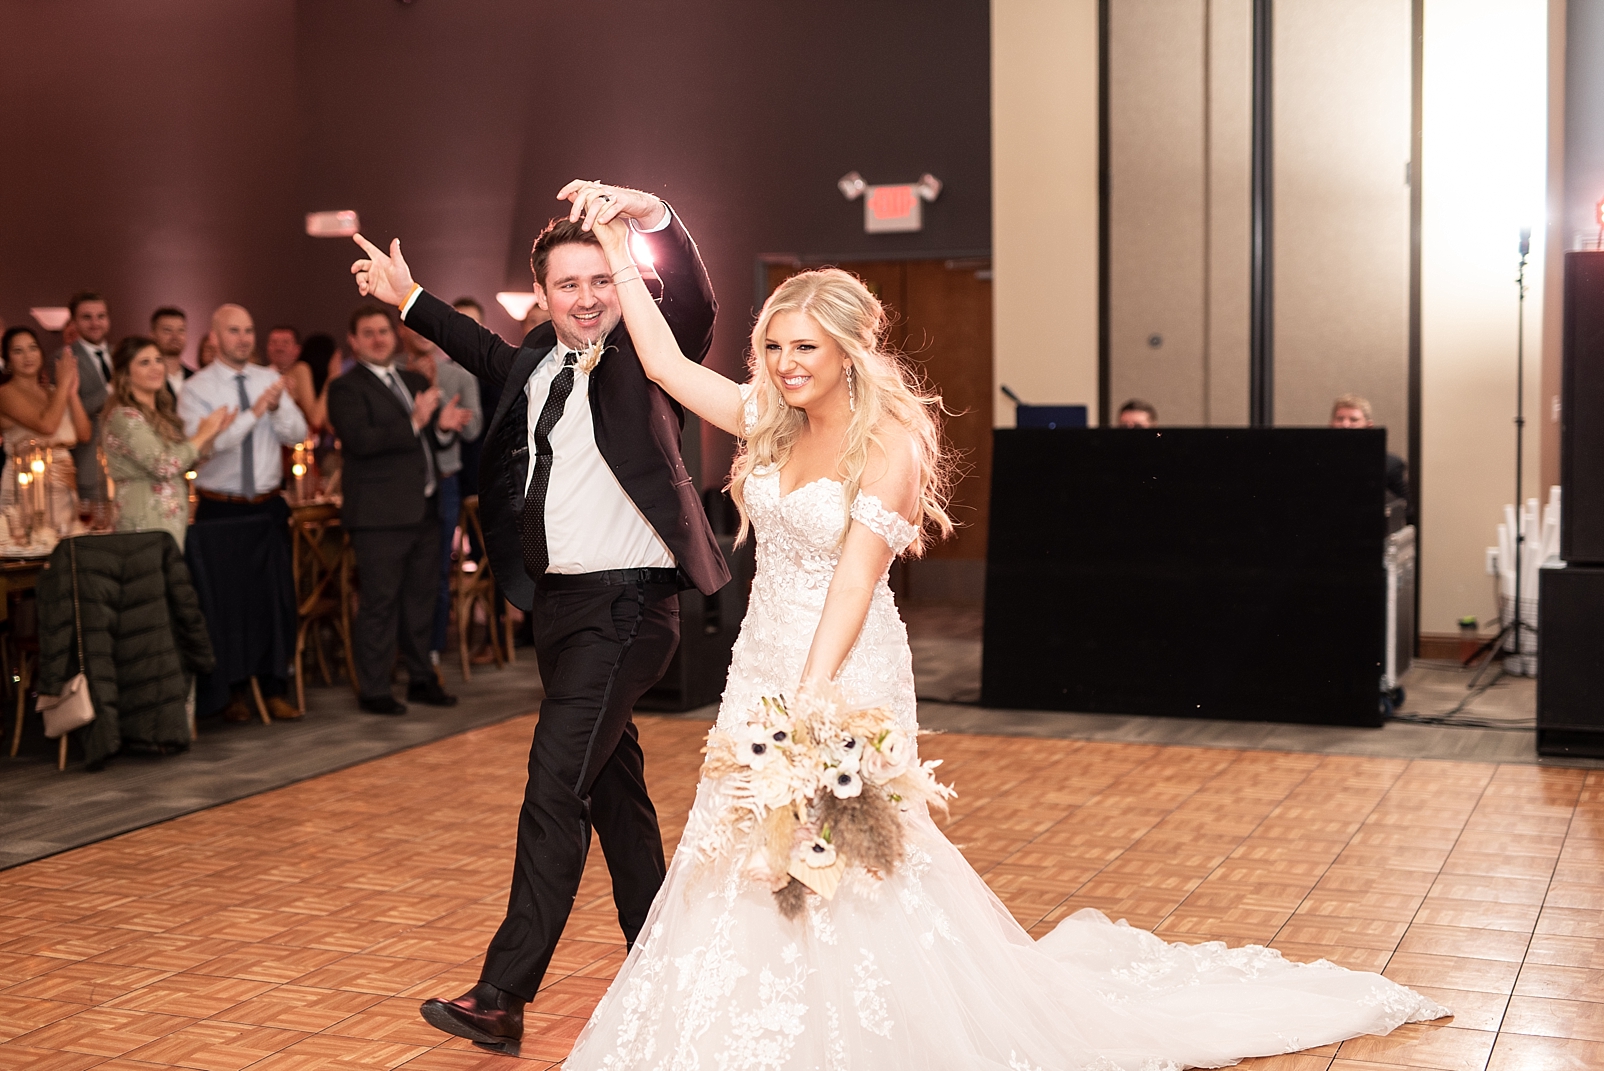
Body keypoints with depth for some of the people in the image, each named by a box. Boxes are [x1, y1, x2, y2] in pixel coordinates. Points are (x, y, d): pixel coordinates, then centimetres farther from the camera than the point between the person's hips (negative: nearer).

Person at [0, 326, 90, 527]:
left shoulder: (53, 392, 14)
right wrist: (63, 383, -12)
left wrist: (72, 392, -4)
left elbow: (84, 434, 5)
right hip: (28, 486, -6)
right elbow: (46, 426, -20)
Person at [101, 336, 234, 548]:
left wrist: (212, 432, 1)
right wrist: (203, 434, -9)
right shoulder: (124, 416, -11)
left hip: (175, 522, 8)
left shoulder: (160, 414, 16)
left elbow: (185, 462, 16)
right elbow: (164, 466, -20)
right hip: (148, 526, -8)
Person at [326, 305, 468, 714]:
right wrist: (414, 423, -24)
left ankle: (421, 679, 24)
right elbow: (359, 440, -19)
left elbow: (434, 441, 20)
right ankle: (373, 690, 3)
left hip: (424, 509, 7)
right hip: (381, 514, -7)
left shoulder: (416, 383, 18)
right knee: (380, 602, -3)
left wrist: (444, 426, -3)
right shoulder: (346, 388, -5)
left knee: (420, 599, 14)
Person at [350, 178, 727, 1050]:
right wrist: (410, 300, 41)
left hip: (624, 603, -9)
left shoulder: (644, 354, -11)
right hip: (559, 600, 9)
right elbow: (496, 360, 34)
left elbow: (695, 305, -32)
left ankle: (501, 997, -6)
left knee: (555, 789, -11)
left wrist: (650, 217, -48)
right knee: (613, 785, 18)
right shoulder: (541, 358, 11)